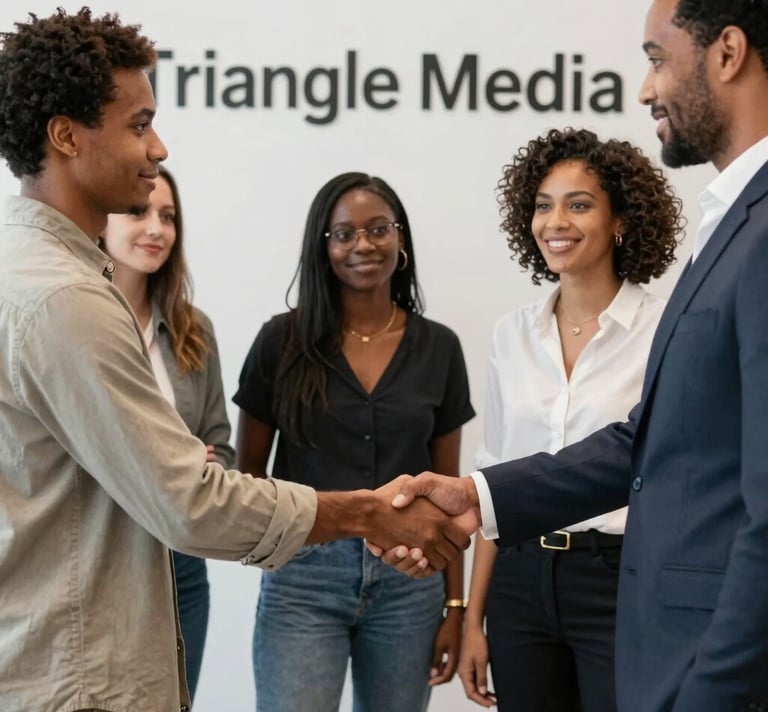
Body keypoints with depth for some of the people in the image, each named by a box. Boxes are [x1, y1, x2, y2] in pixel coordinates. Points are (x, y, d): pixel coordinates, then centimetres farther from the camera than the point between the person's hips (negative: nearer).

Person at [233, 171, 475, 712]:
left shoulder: (438, 347, 5)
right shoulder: (283, 340, 0)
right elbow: (249, 470, 6)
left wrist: (455, 605, 6)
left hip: (409, 580, 2)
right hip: (303, 575, -2)